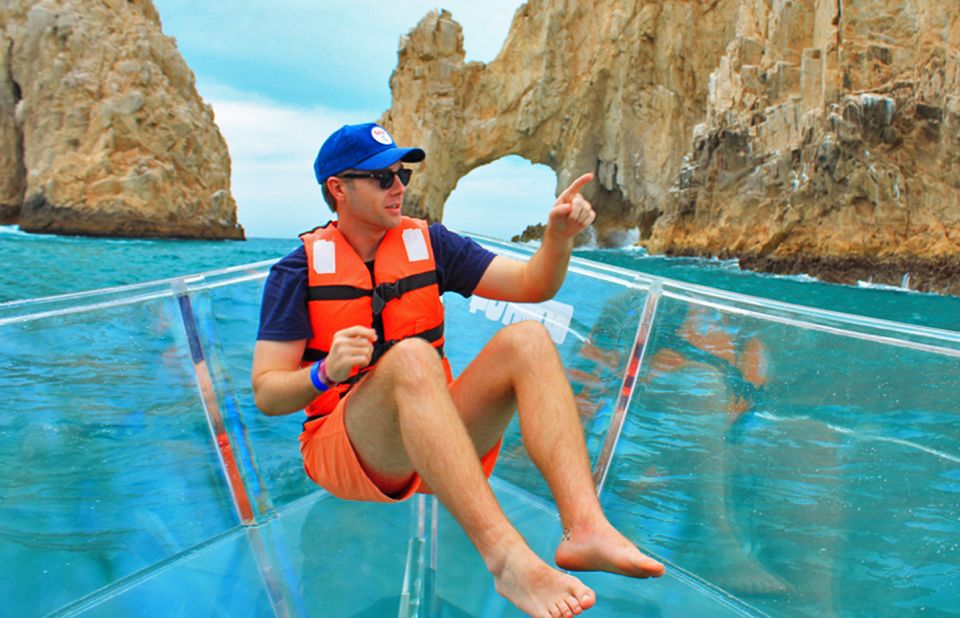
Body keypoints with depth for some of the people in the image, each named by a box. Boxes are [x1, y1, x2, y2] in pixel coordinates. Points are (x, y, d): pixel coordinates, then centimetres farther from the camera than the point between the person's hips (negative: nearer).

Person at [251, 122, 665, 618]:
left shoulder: (429, 243, 8)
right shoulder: (299, 269, -1)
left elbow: (533, 285, 2)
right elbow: (266, 395, -5)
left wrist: (559, 236, -17)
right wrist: (326, 372, -25)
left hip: (438, 438, 4)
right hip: (344, 449, -3)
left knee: (526, 340, -19)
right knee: (412, 357, -34)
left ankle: (584, 526, -35)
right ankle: (506, 557, -45)